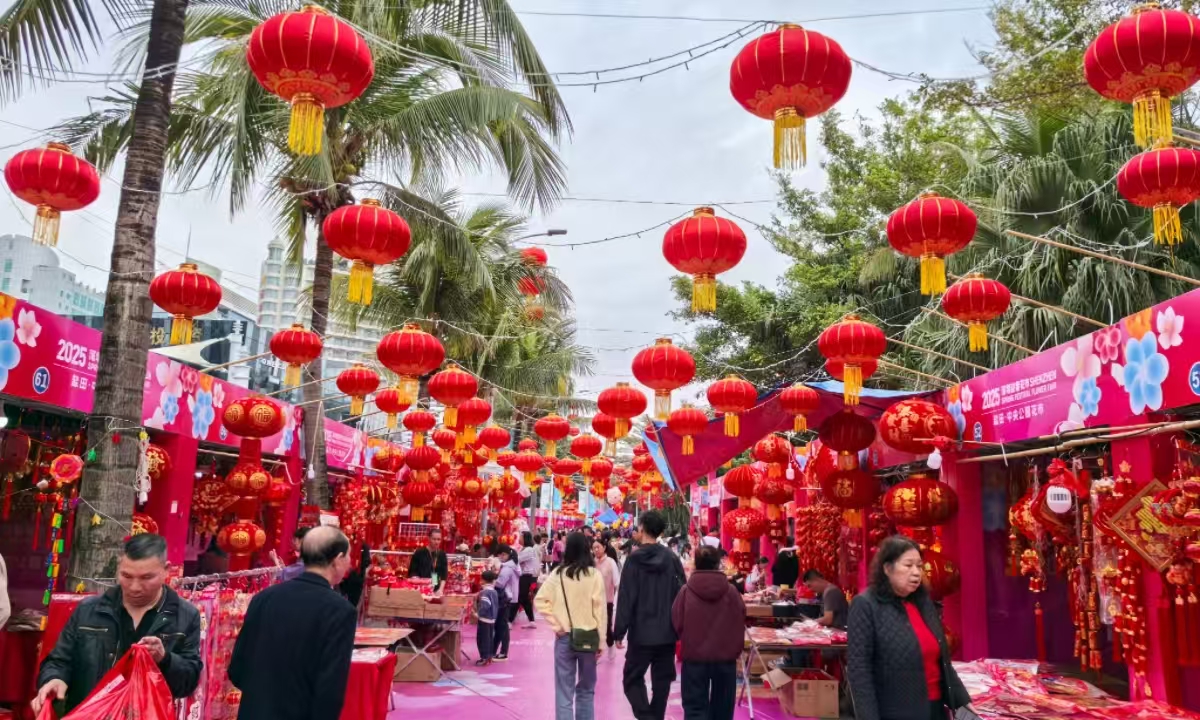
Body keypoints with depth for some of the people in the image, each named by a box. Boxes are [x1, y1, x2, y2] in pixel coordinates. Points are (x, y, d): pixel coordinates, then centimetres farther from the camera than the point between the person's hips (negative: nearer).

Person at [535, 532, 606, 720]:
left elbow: (540, 601, -7)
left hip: (564, 637, 0)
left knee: (564, 691, 7)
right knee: (586, 689, 17)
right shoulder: (594, 575, -5)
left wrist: (557, 624, -2)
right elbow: (600, 609, -5)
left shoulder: (558, 573, -2)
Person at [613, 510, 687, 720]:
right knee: (661, 682, 14)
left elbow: (626, 599, -11)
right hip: (667, 632, 4)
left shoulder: (634, 559, -9)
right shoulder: (672, 558, 1)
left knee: (632, 679, 8)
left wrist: (619, 632, -6)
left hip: (641, 632, -3)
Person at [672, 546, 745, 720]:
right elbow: (739, 625, 3)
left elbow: (676, 623, -3)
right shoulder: (731, 591, -6)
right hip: (725, 656, 2)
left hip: (694, 656, -2)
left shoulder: (686, 591, -9)